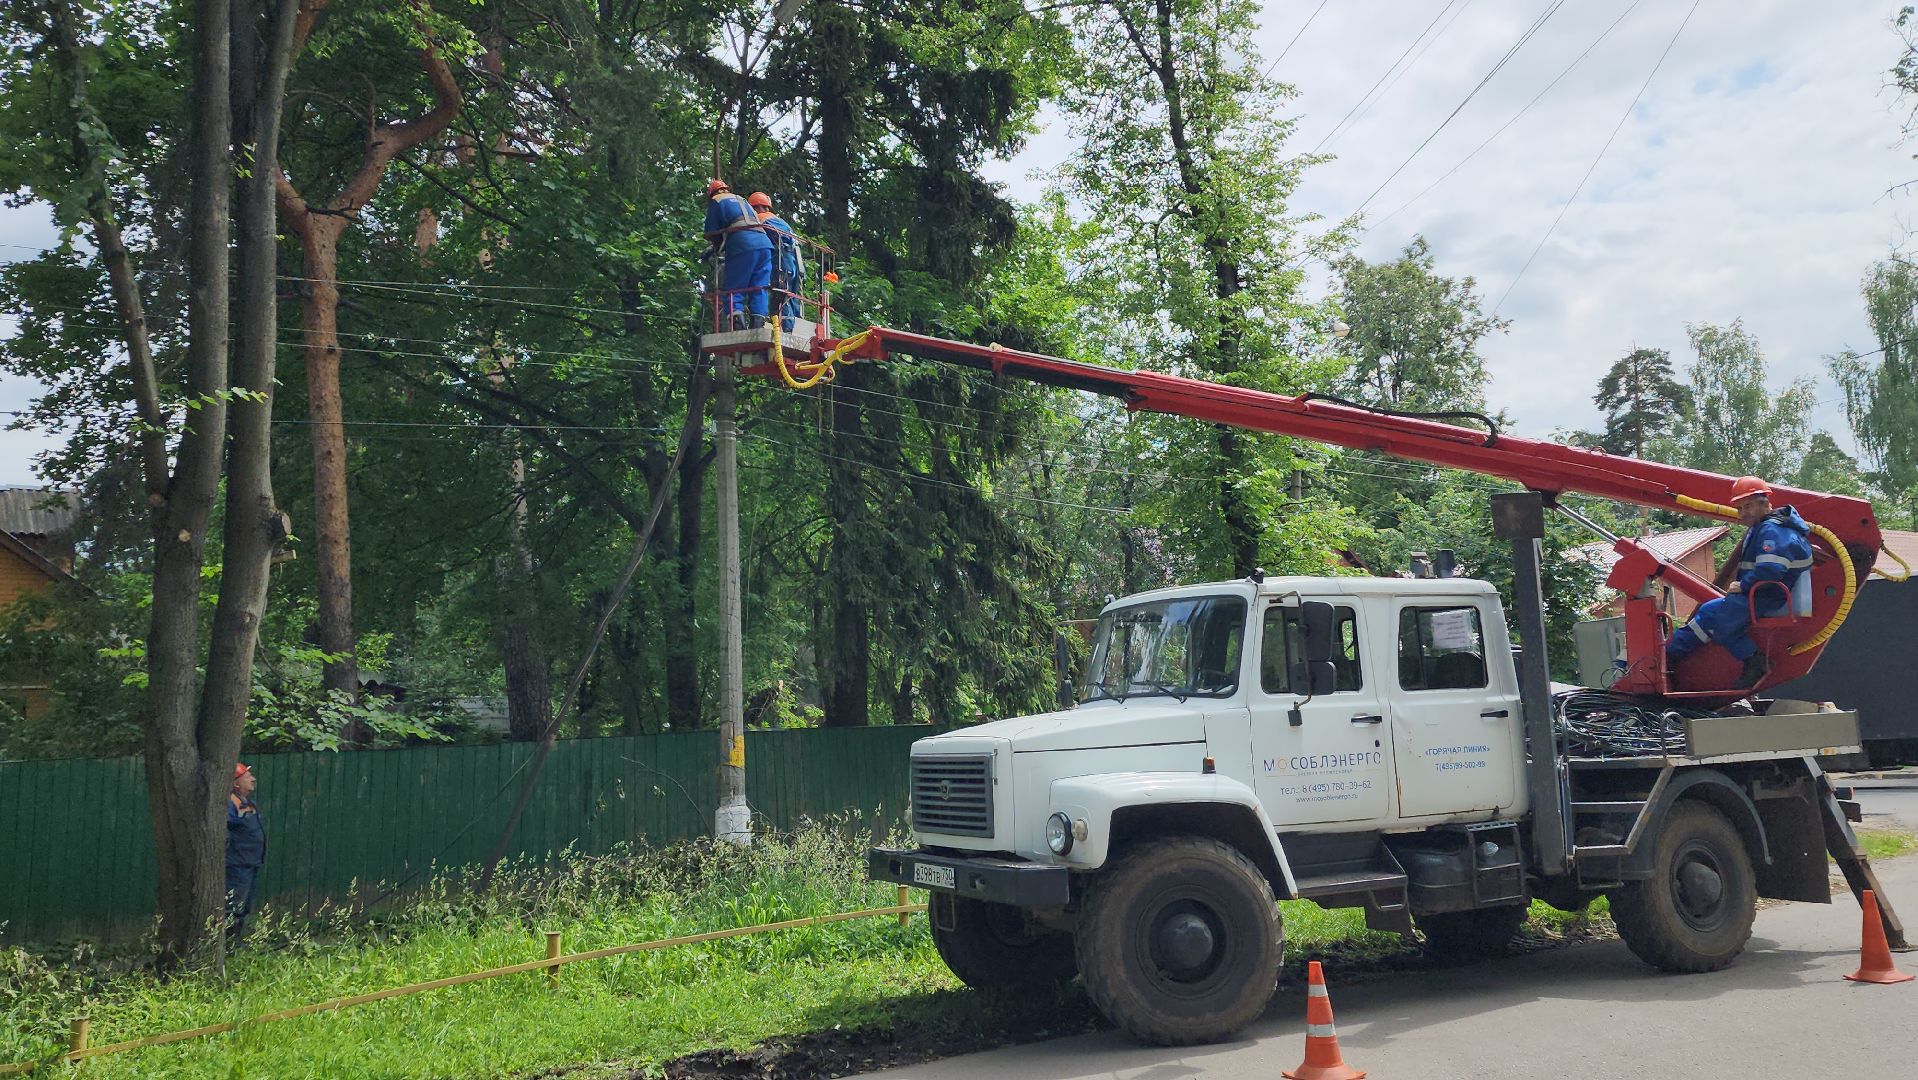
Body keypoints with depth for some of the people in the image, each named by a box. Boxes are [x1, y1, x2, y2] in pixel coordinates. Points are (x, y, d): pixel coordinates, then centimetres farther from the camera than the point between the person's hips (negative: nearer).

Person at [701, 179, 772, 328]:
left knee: (733, 291, -4)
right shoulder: (741, 200, 35)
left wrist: (716, 247, 33)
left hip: (742, 246, -6)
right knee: (758, 290, 6)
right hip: (765, 243, 6)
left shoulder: (716, 201, 16)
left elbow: (712, 233, 12)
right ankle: (758, 326, -6)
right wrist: (716, 247, 44)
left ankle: (738, 326, -21)